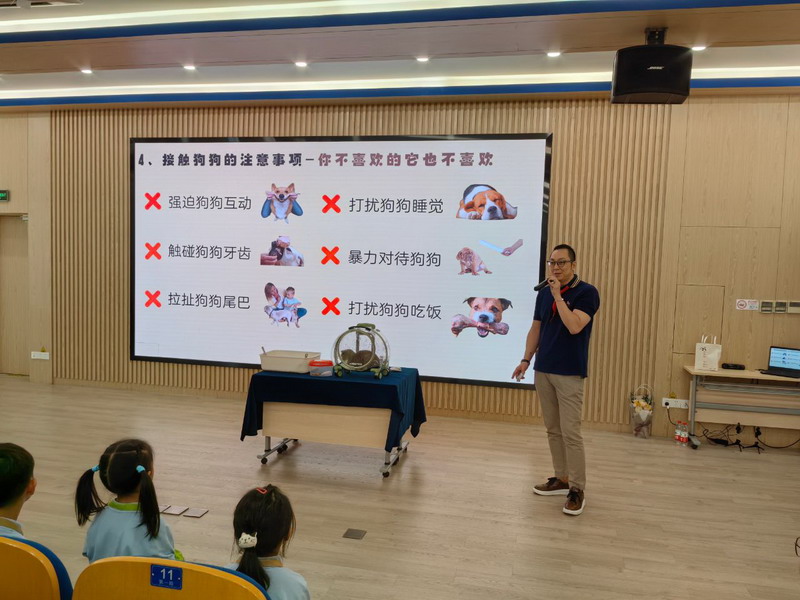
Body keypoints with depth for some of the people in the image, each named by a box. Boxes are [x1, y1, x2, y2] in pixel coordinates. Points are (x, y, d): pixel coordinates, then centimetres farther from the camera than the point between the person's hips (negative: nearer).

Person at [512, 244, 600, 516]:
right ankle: (561, 478, 22)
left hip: (569, 373, -6)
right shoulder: (544, 293, 10)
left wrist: (558, 296, -20)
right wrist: (526, 359, 8)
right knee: (553, 429, 11)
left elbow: (574, 326, -23)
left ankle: (577, 489, 2)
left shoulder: (586, 292, -9)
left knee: (570, 432, -6)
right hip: (543, 370, 6)